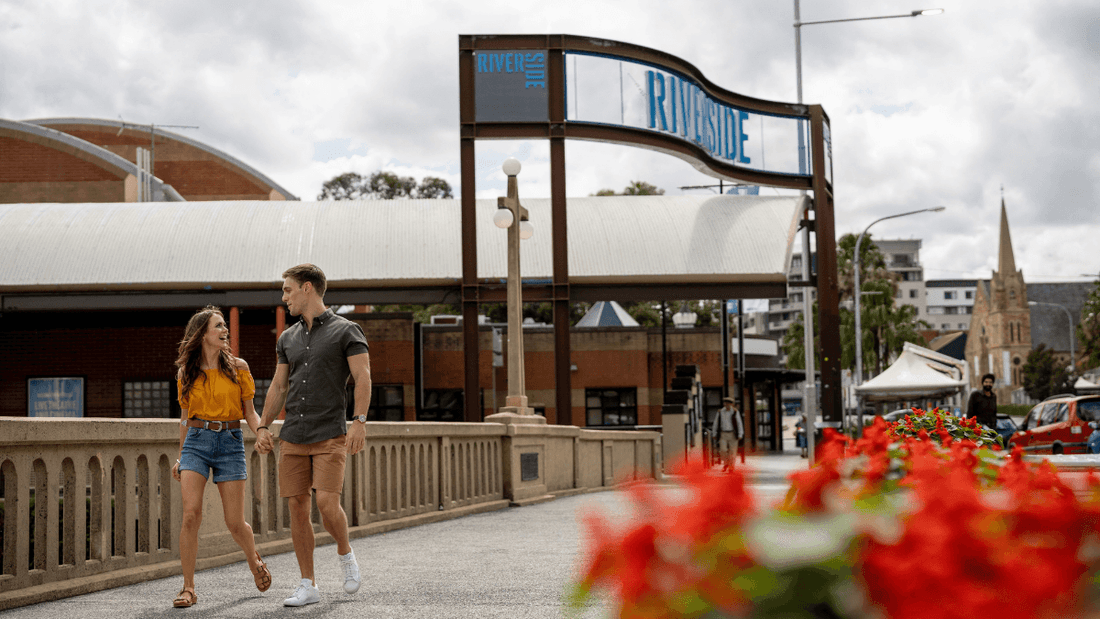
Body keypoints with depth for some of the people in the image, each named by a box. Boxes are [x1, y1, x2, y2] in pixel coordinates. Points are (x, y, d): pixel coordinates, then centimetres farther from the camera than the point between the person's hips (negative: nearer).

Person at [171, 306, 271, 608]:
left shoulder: (238, 367, 4)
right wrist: (180, 457, 17)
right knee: (191, 515, -14)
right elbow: (185, 417, 16)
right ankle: (188, 588, -6)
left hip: (230, 442, 0)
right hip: (196, 441, 0)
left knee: (235, 523, 0)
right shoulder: (186, 372, 7)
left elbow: (249, 412, 7)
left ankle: (254, 561, 33)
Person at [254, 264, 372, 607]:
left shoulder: (346, 331, -1)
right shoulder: (288, 338, 15)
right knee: (297, 507, 1)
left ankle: (345, 553, 12)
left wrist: (359, 421, -21)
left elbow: (363, 378, -9)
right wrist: (263, 427, 9)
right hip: (293, 437, 5)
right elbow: (278, 387, 19)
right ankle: (308, 585, 7)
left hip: (330, 435, -5)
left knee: (327, 502, -17)